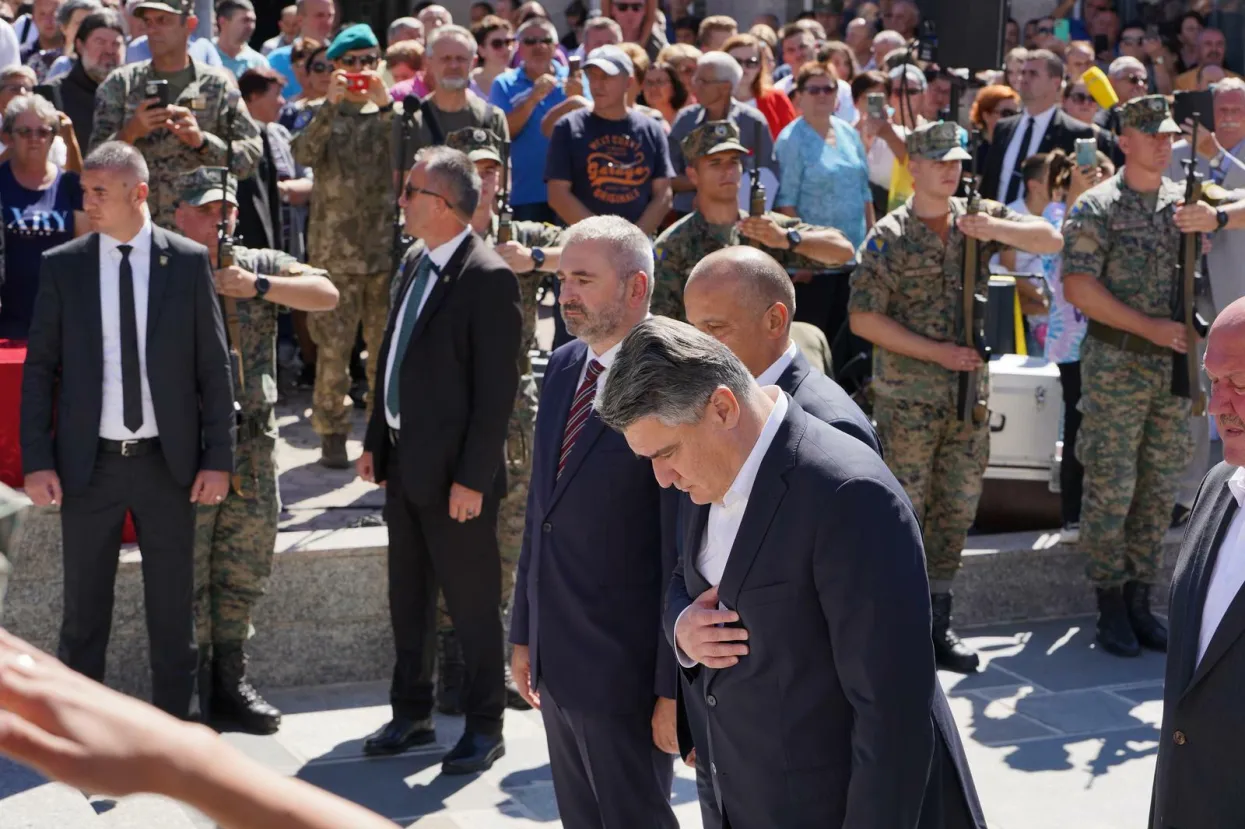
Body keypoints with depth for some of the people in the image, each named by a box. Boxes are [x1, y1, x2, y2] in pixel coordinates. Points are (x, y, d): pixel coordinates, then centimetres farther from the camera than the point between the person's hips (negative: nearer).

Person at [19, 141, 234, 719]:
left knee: (172, 611, 8)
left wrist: (218, 457, -3)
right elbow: (38, 369, 3)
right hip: (89, 464, 1)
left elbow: (213, 366, 1)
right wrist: (36, 461, -4)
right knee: (83, 611, 9)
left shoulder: (189, 262, -2)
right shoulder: (62, 267, 1)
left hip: (167, 461, 0)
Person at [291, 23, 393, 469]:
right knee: (333, 346, -2)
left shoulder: (390, 112, 9)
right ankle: (332, 432, 7)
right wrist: (330, 104, -20)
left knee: (387, 344, 7)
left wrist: (386, 105, -18)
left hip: (387, 245, 1)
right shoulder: (321, 114, 7)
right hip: (334, 246, -1)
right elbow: (303, 154, -12)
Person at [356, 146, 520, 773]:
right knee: (407, 598, 18)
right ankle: (412, 714, 32)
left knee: (471, 603, 4)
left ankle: (484, 728, 18)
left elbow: (497, 388, -18)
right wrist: (375, 441, 13)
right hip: (404, 461, 9)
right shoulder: (415, 263, 9)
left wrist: (472, 478, -19)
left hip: (455, 470, -8)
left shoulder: (488, 278, -17)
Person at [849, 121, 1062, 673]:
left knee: (958, 508, 10)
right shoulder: (888, 238, -7)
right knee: (904, 510, 1)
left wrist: (996, 229, -18)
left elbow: (1051, 242, 0)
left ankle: (936, 622, 21)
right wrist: (937, 352, -16)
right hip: (908, 399, -5)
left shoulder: (979, 219, 6)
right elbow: (863, 318, -12)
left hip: (970, 394, 5)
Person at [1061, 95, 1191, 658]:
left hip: (1175, 364, 5)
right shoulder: (1097, 208, -6)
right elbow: (1077, 287, -14)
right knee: (1111, 487, -1)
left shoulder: (1187, 200, 11)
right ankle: (1111, 606, 10)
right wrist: (1148, 326, -16)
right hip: (1117, 364, -5)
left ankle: (1140, 601, 20)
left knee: (1160, 488, 9)